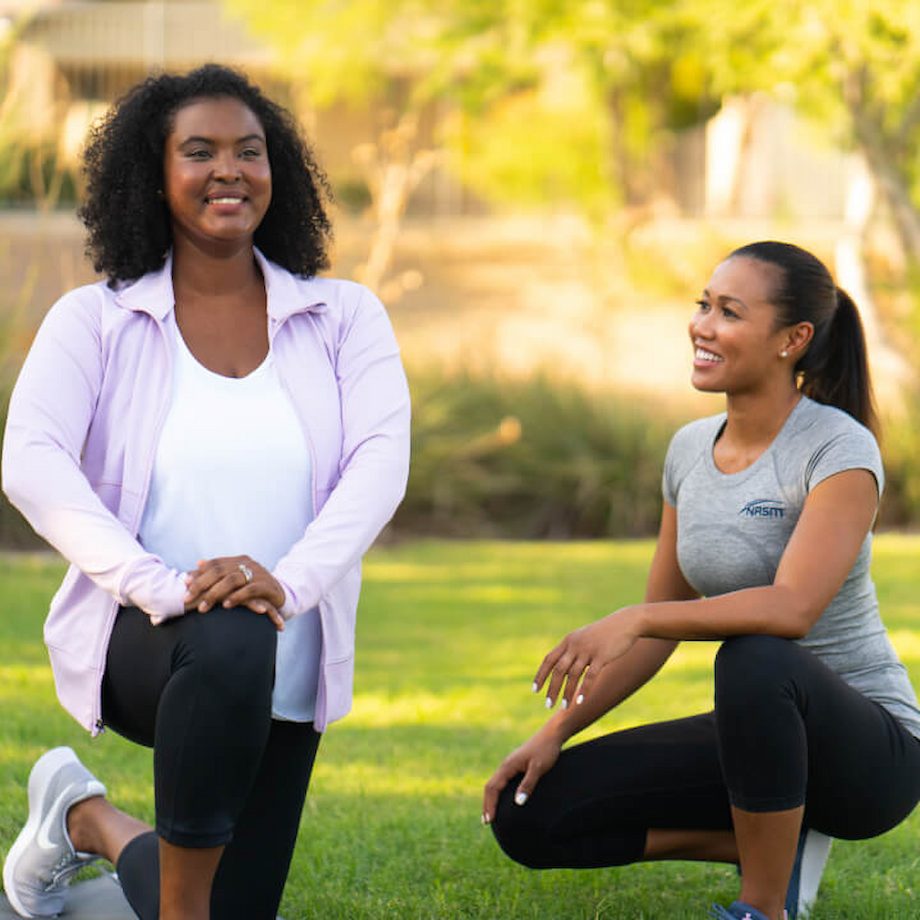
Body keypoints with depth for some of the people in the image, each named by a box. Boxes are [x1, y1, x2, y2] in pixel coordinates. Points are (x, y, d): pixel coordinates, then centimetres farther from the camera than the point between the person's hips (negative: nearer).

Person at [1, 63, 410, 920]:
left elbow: (382, 461, -10)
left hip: (285, 680, 4)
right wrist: (157, 585, -30)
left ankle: (93, 821, 37)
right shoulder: (95, 320, 0)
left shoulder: (342, 317, 4)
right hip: (138, 638, -4)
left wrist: (289, 581, -29)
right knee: (231, 645, -40)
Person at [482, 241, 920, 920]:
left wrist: (631, 621, -38)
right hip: (759, 736, 7)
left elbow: (793, 607, -31)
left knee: (754, 660, -40)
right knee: (526, 816, -5)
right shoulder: (691, 449, 6)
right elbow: (658, 629, 12)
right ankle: (770, 839, 6)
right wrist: (554, 733, 2)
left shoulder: (839, 449, -16)